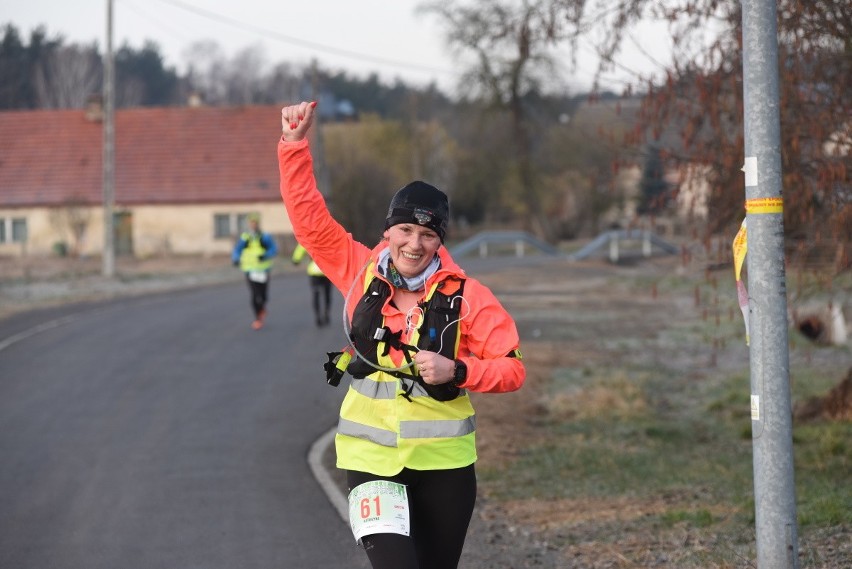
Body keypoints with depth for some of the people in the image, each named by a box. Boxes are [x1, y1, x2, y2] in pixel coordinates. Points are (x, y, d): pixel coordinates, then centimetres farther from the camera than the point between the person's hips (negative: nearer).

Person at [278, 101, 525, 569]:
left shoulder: (467, 297, -7)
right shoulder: (360, 271, -2)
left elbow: (512, 369, -5)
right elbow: (309, 216, -2)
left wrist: (457, 371, -21)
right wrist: (295, 145, -9)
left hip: (444, 460, 0)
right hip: (370, 455, 0)